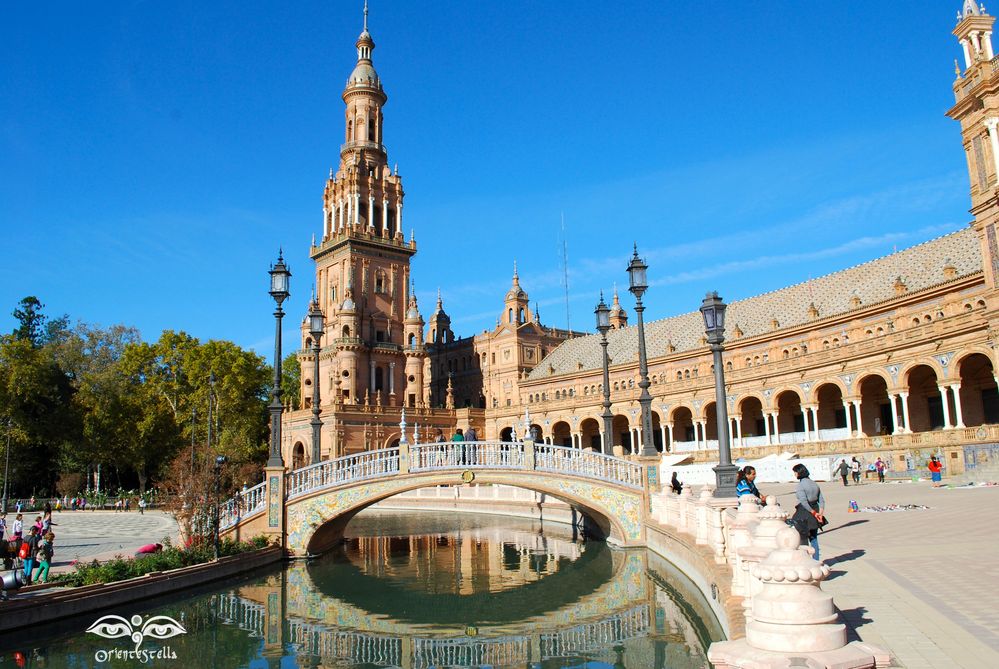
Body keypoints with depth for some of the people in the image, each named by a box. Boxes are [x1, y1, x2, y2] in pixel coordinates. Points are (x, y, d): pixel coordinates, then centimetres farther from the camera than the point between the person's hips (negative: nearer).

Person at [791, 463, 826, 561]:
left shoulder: (800, 486, -14)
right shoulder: (814, 484, 9)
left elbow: (804, 502, -23)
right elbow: (821, 500, 6)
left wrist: (813, 513, -15)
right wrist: (820, 513, -1)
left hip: (804, 513, -7)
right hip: (815, 509, 7)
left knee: (803, 538, 3)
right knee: (814, 538, 15)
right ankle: (816, 560, 20)